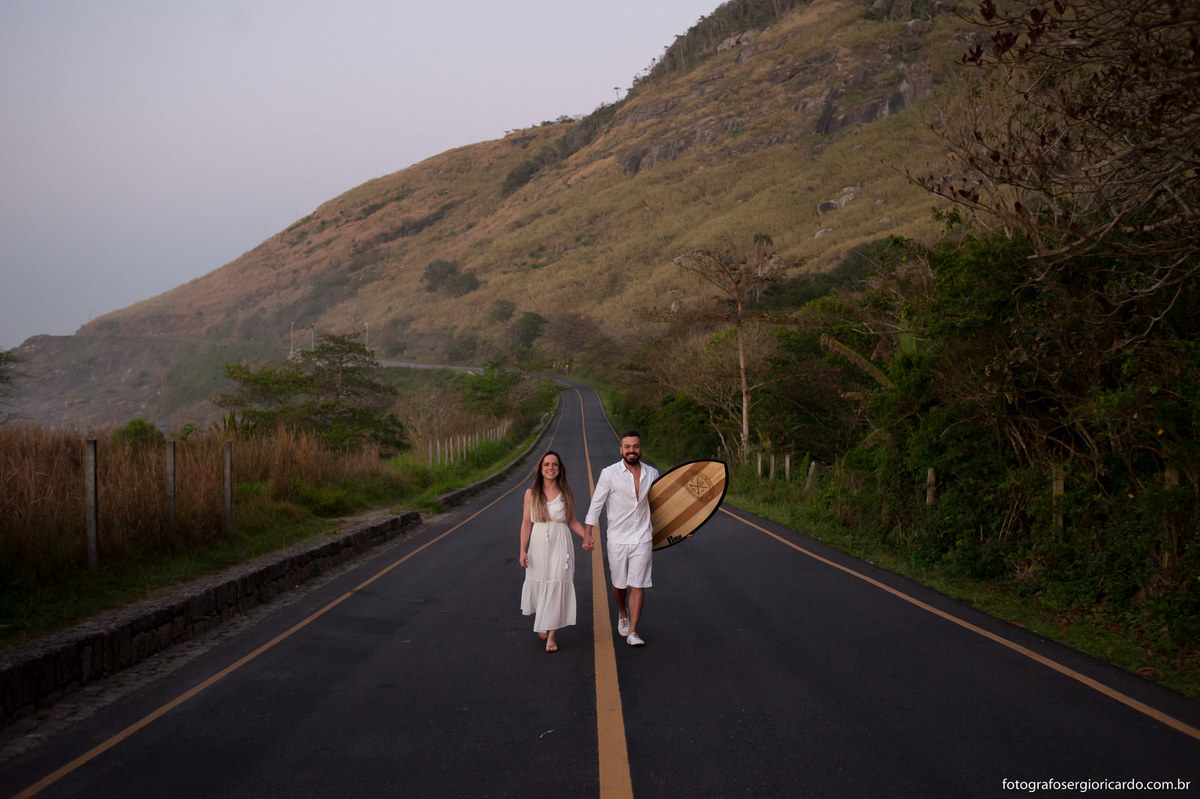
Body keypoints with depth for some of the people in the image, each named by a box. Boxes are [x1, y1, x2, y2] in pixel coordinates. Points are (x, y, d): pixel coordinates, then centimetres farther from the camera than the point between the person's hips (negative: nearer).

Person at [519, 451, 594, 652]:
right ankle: (541, 622, 36)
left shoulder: (566, 493, 2)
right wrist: (523, 550, -2)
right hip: (538, 544, 0)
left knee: (558, 586, -5)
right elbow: (526, 523, 2)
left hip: (560, 545, 0)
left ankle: (551, 636, 1)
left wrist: (586, 536, -6)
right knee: (538, 584, 7)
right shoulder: (531, 493, 1)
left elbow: (572, 521, 9)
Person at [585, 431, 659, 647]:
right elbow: (596, 505, -7)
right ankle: (623, 614, 41)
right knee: (619, 584, 12)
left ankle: (632, 632, 0)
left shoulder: (652, 473, 2)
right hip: (617, 540, -1)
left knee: (638, 586, -5)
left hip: (642, 540, 1)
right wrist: (587, 536, -12)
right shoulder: (609, 473, -8)